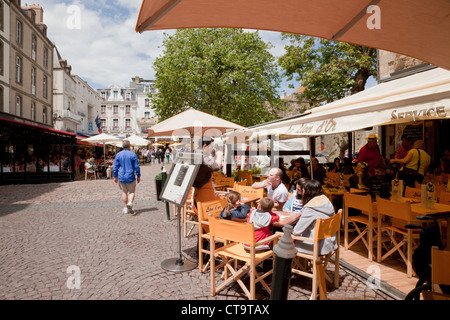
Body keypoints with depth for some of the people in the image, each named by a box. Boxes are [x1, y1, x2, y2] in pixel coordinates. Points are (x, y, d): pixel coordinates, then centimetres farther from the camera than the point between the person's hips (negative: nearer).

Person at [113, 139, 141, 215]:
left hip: (121, 177, 3)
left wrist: (115, 177, 12)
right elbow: (136, 166, -4)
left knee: (124, 192, 15)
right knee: (132, 192, 8)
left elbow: (115, 167, 3)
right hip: (130, 176, -3)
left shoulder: (118, 154, 1)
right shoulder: (133, 154, -6)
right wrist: (138, 176, 5)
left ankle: (125, 208, 18)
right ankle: (130, 203, -19)